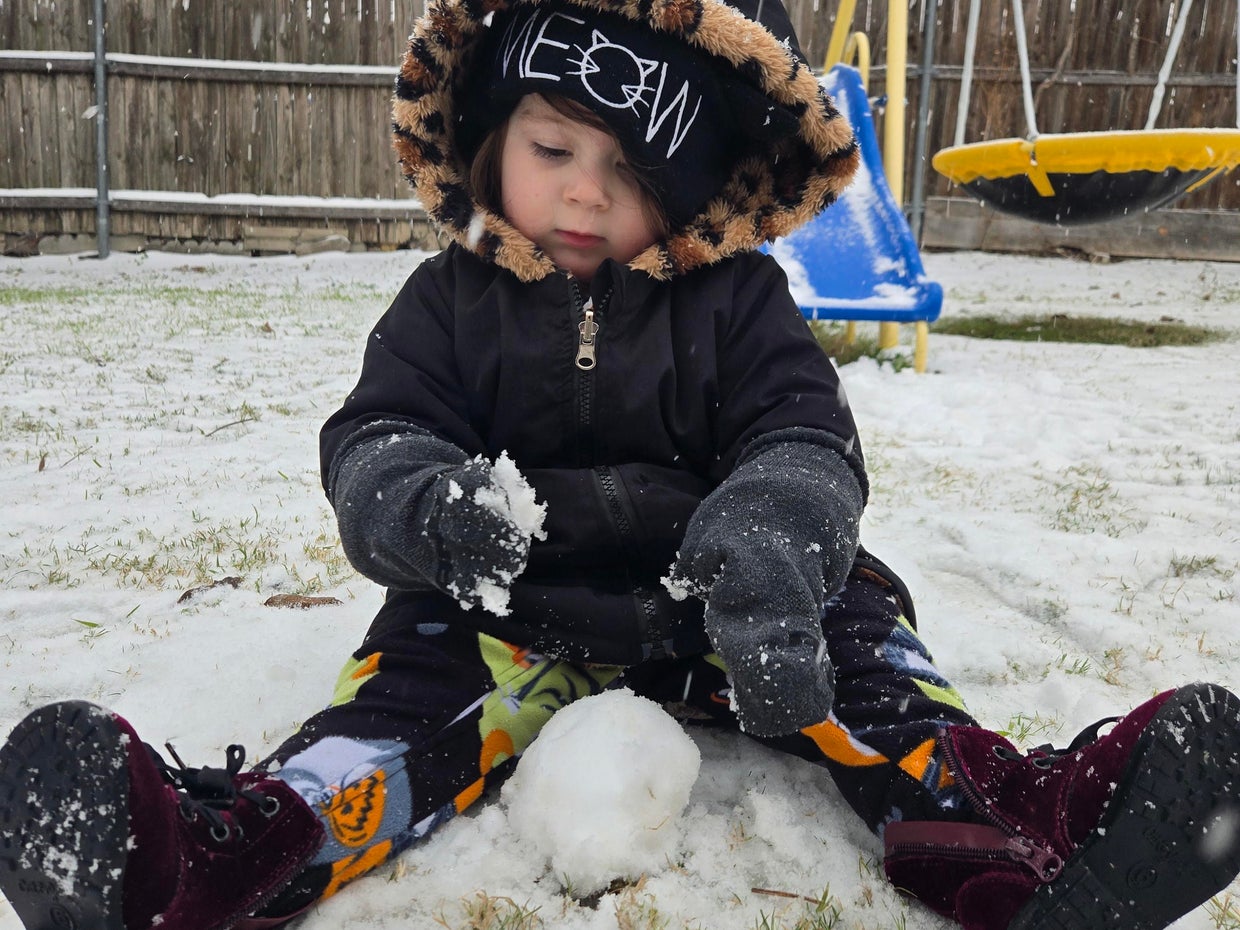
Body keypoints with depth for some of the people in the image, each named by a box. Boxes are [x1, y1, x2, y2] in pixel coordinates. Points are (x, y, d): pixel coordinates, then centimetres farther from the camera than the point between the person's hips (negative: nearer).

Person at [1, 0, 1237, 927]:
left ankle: (993, 820, -36)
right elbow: (371, 442, -7)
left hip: (705, 603, 1)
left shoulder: (736, 300, -1)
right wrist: (423, 503, -33)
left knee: (845, 622, -20)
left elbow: (805, 441, -11)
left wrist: (771, 542, -35)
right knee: (424, 668, -25)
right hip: (513, 605, 0)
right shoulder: (451, 301, 1)